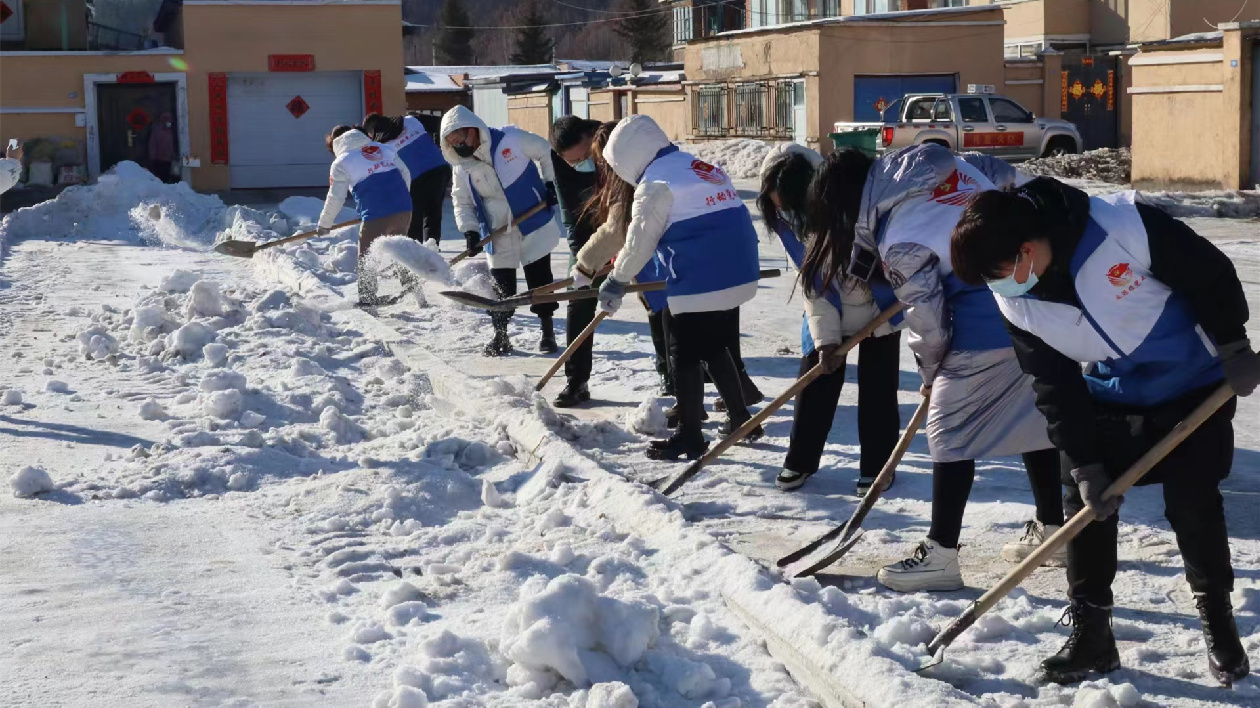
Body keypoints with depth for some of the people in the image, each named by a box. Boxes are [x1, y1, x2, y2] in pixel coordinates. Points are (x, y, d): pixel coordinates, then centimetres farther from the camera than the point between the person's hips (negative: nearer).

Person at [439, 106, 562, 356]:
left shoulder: (511, 139, -16)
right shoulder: (461, 166, -4)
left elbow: (545, 151, -3)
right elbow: (462, 201, 4)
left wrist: (550, 183, -5)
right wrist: (469, 230, -10)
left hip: (534, 224, -3)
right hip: (497, 234, 3)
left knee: (539, 279, 4)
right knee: (502, 286, 3)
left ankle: (548, 332, 18)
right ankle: (500, 336, 17)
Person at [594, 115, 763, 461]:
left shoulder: (654, 183, -9)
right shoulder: (703, 168, 16)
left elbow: (640, 242, -7)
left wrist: (616, 282, 7)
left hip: (697, 285, -8)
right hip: (737, 276, 8)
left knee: (686, 357, 5)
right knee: (715, 349, 23)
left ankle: (689, 436, 11)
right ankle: (741, 420, 28)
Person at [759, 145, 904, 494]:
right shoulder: (788, 220, -17)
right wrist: (825, 338, -19)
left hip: (880, 311, -3)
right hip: (829, 314, 3)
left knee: (877, 389, 0)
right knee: (815, 383, 3)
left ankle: (876, 466, 13)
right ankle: (800, 460, 18)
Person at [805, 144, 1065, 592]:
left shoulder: (900, 244, -16)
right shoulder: (941, 162, 5)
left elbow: (929, 321, -11)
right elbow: (1004, 176, 20)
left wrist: (931, 372, 7)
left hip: (989, 328, -9)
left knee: (951, 428, 0)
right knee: (1032, 415, 21)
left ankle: (939, 555, 3)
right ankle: (1050, 528, 33)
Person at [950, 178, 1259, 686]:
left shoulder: (1124, 227, -34)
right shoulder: (1015, 304, -17)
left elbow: (1212, 273, -19)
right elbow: (1056, 389, -10)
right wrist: (1085, 466, -12)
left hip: (1194, 388, -4)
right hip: (1112, 395, 4)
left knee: (1194, 506, 0)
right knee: (1086, 504, -1)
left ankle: (1218, 621, 20)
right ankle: (1090, 633, 11)